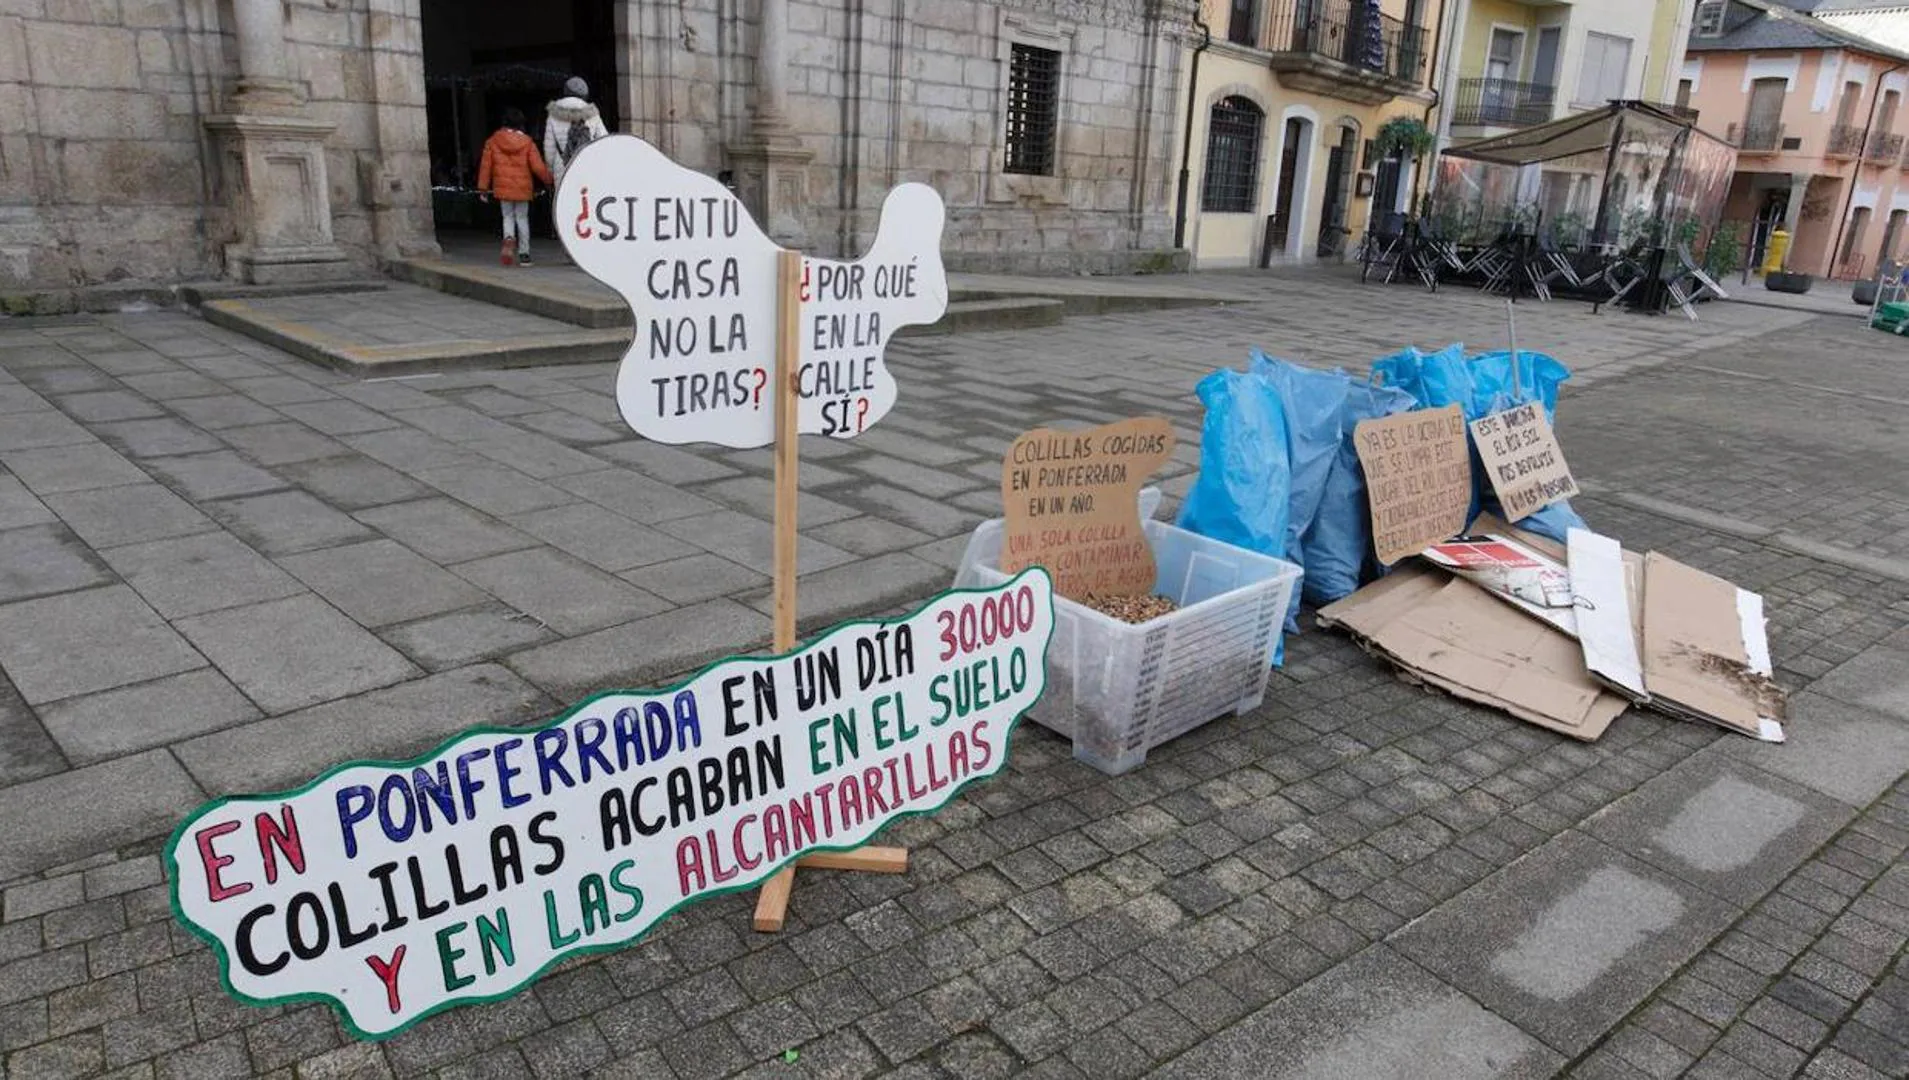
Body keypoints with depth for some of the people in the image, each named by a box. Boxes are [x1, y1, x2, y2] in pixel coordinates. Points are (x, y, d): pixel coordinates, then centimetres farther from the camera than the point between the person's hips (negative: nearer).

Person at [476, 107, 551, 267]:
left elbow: (486, 165, 1)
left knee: (508, 216, 14)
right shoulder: (527, 142, -5)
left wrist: (483, 188, 7)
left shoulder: (493, 141, -1)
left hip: (503, 187, 1)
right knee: (522, 218, 11)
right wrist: (549, 179, 10)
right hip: (522, 188, -1)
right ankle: (524, 254, 10)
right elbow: (538, 166, -7)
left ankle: (509, 239, -17)